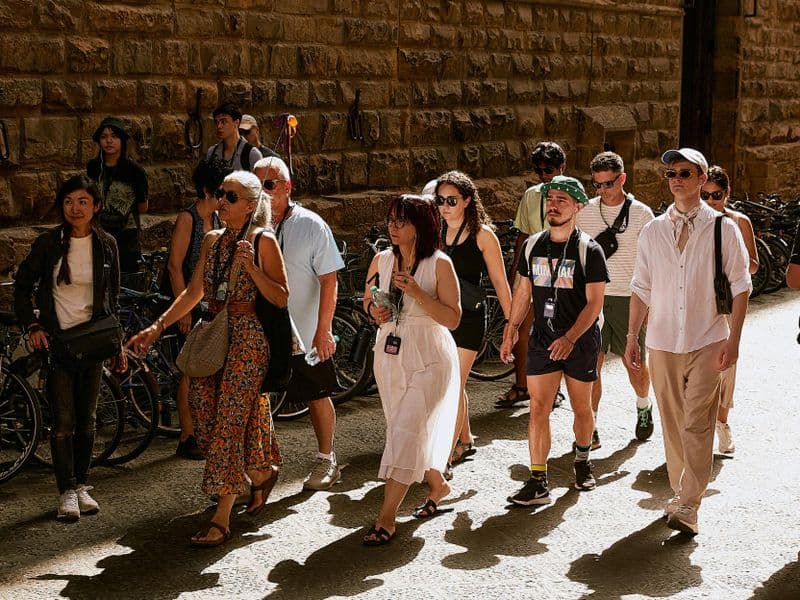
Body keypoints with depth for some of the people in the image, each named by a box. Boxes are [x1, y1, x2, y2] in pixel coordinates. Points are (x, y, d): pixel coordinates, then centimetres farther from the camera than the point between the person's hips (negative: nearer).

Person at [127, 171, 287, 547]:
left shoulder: (263, 241, -5)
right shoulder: (212, 241, 13)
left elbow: (281, 298, -7)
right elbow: (194, 292, 15)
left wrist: (251, 268, -20)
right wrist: (157, 327, 8)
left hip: (247, 337, -7)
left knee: (230, 420, -8)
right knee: (205, 412, 6)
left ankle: (221, 519, -5)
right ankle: (260, 473, 31)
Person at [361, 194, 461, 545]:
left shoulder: (439, 264, -12)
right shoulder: (381, 260, 3)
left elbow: (452, 319, -15)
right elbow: (367, 300, 17)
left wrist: (416, 292, -25)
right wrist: (373, 311, -6)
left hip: (427, 359, -6)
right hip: (390, 357, 6)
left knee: (406, 434, -10)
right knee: (412, 431, 16)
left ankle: (386, 518, -5)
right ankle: (437, 485, 41)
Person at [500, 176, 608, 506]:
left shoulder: (589, 250, -8)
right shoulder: (532, 246, 5)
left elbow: (595, 302, -12)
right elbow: (523, 291, 14)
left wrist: (570, 338, -21)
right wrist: (511, 328, 8)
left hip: (580, 341, -2)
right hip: (542, 339, 3)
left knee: (582, 409, 11)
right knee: (538, 409, -4)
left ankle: (582, 461, 37)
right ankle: (538, 483, -2)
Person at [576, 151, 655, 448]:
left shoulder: (641, 214, -3)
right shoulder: (585, 212, 5)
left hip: (628, 298, -2)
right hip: (592, 297, 2)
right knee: (592, 362, -3)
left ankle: (644, 406, 37)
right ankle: (591, 427, 3)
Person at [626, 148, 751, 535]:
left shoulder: (723, 228, -2)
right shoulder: (652, 231, 6)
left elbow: (740, 286, -1)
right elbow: (641, 289, 10)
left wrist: (733, 340, -8)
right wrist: (632, 338, 7)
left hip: (707, 343, -3)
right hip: (662, 343, 3)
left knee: (696, 424, -8)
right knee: (672, 423, 10)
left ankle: (688, 506, -7)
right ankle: (679, 493, 23)